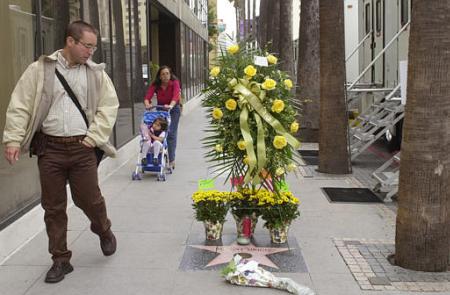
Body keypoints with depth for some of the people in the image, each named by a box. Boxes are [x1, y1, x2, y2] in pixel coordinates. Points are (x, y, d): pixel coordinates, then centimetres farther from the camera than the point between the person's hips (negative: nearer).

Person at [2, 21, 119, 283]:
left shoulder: (96, 73, 4)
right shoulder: (41, 69, -1)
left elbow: (109, 105, 4)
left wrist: (94, 136, -4)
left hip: (82, 147, 0)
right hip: (49, 147, 0)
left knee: (89, 200, 4)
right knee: (53, 206, 6)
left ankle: (104, 231, 36)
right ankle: (61, 260, 20)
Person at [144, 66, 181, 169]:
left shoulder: (175, 83, -20)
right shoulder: (155, 85, -13)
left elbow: (176, 95, -37)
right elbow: (148, 96, -25)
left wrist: (171, 105, -56)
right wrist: (147, 104, -47)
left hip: (173, 109, -3)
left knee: (171, 133, -11)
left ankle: (171, 160, -10)